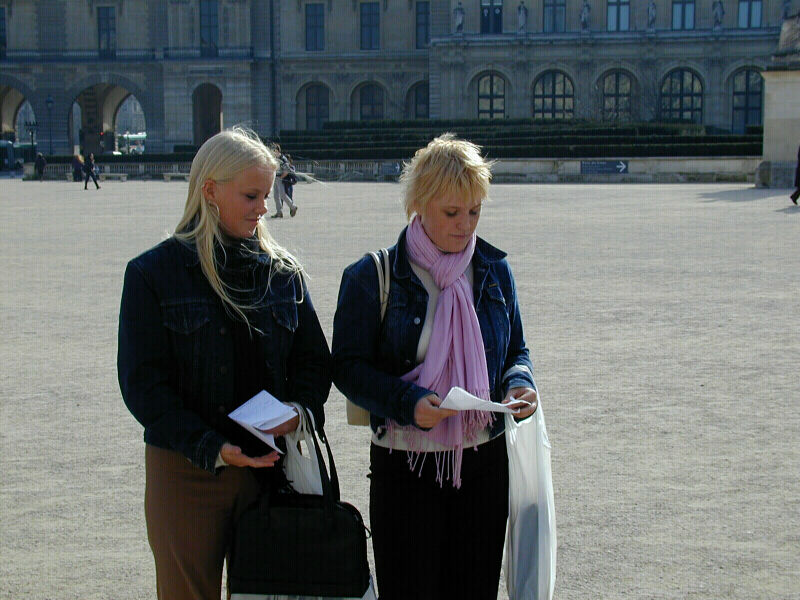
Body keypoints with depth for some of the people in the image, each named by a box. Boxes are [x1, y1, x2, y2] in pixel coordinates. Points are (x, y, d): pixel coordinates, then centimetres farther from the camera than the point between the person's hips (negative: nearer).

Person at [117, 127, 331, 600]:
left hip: (269, 465, 3)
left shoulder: (282, 271, 7)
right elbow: (142, 383, -7)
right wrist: (210, 449, -18)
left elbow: (314, 361, 11)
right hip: (186, 471, -2)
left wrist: (300, 410, -12)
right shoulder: (153, 273, -2)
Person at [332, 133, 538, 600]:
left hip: (484, 461, 4)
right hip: (405, 468, -4)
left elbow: (516, 350, 15)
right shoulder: (374, 277, -7)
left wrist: (520, 384, -8)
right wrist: (408, 402, -23)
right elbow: (348, 365, -7)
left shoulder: (494, 271, 6)